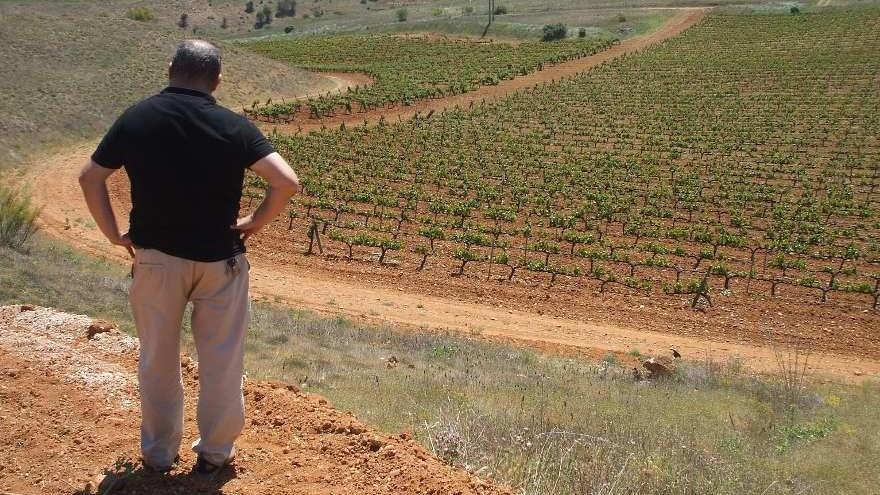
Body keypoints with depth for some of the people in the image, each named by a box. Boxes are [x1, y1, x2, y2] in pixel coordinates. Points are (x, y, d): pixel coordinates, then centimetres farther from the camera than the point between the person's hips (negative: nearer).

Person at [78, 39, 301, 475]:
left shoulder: (135, 119, -5)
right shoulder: (233, 127, -11)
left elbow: (90, 177, -2)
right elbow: (287, 183, -17)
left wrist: (113, 234, 5)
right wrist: (255, 223, -3)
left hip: (155, 256, 2)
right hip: (220, 259, -1)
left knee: (158, 359, 17)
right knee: (221, 359, 14)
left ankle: (159, 452, 29)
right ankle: (215, 452, 26)